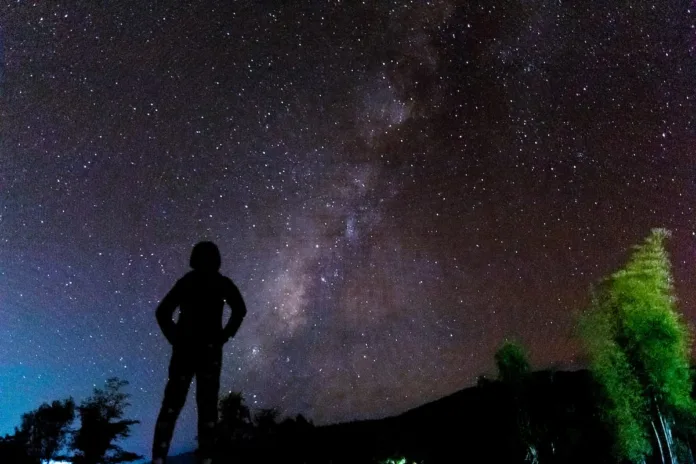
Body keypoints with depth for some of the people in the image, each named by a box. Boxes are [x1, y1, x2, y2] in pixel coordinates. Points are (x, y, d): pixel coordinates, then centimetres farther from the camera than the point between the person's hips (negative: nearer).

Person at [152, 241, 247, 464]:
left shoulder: (185, 281, 9)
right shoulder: (222, 282, 3)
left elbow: (162, 312, 5)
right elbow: (239, 309, -7)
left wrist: (174, 337, 9)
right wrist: (225, 335, 1)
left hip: (184, 347, 2)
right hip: (209, 348, -2)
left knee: (172, 403, 6)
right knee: (207, 404, 3)